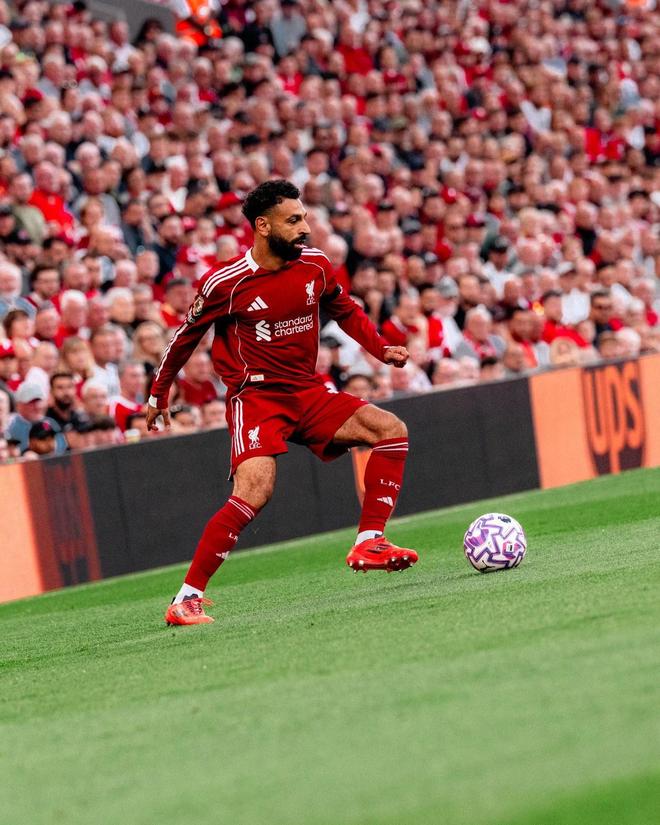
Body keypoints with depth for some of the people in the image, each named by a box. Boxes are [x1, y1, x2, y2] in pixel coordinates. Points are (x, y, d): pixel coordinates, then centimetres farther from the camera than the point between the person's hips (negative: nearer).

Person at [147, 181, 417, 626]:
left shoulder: (315, 265, 1)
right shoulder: (226, 283, -13)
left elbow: (345, 311, 21)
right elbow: (187, 335, 2)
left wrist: (382, 349, 5)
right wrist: (159, 394, 13)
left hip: (307, 391, 6)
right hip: (255, 395, -6)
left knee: (392, 431, -8)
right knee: (256, 488, -27)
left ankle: (368, 543, -5)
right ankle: (187, 598, -22)